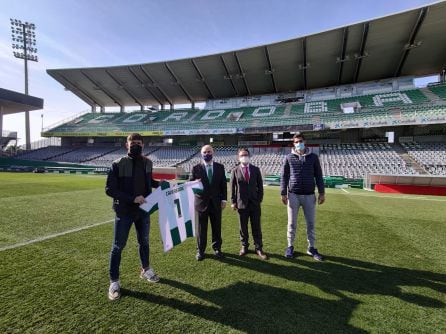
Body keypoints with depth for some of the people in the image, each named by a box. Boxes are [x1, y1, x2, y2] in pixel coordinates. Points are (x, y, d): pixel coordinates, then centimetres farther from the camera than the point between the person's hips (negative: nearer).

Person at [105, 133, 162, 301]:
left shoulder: (147, 162, 1)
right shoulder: (118, 164, -13)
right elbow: (110, 189, -15)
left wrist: (160, 184, -4)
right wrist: (132, 198, -23)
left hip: (143, 210, 5)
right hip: (124, 211, -4)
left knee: (144, 241, 19)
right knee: (118, 246, 7)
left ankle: (145, 270, 40)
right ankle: (114, 281, 25)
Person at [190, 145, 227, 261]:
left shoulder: (220, 167, 4)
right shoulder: (196, 168, -1)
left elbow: (223, 184, 5)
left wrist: (224, 199, 1)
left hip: (216, 202, 2)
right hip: (201, 202, -1)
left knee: (217, 227, 11)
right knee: (201, 228, 8)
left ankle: (217, 248, 28)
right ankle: (200, 250, 23)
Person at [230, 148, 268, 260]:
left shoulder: (256, 169, 4)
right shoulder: (235, 171, 0)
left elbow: (260, 185, 6)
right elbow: (232, 187, 1)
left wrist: (260, 199, 0)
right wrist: (233, 202, -3)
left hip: (255, 203, 1)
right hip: (242, 203, -1)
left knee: (256, 227, 7)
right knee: (243, 227, 10)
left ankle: (258, 248, 19)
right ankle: (244, 247, 26)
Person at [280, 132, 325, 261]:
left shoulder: (313, 157, 5)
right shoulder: (289, 158, 2)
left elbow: (318, 176, 7)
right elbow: (284, 176, 1)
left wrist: (322, 193, 2)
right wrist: (283, 193, -4)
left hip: (309, 195, 1)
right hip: (293, 195, -1)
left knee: (311, 223, 9)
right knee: (292, 223, 8)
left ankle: (311, 248, 24)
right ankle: (290, 246, 22)